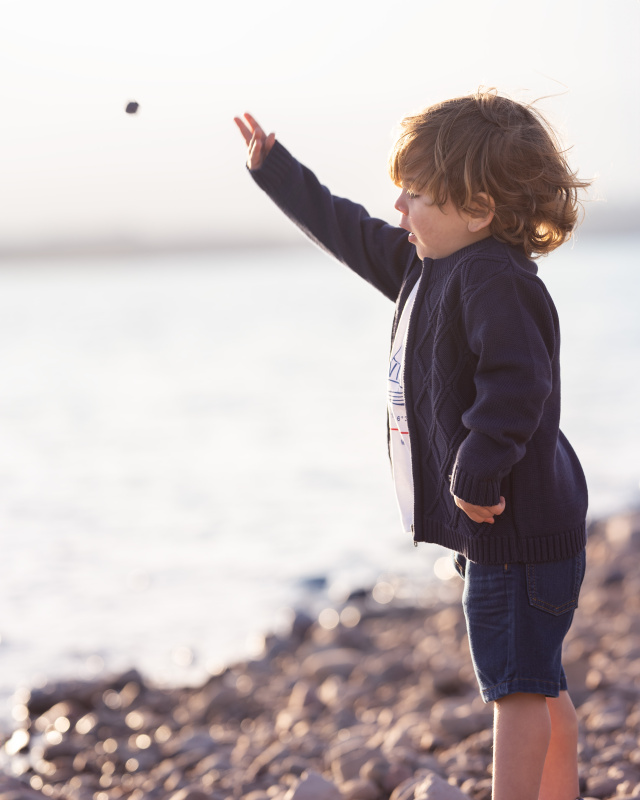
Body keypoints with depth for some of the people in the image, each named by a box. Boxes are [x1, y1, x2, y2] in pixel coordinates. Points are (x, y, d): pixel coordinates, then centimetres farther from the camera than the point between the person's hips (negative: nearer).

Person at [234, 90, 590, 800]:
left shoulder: (494, 282, -21)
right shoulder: (428, 265, 12)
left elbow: (518, 383, -32)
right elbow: (350, 232, 24)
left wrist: (478, 475, -30)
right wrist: (274, 170, 27)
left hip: (517, 527, -10)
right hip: (508, 525, 10)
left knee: (518, 685, -6)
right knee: (539, 686, 17)